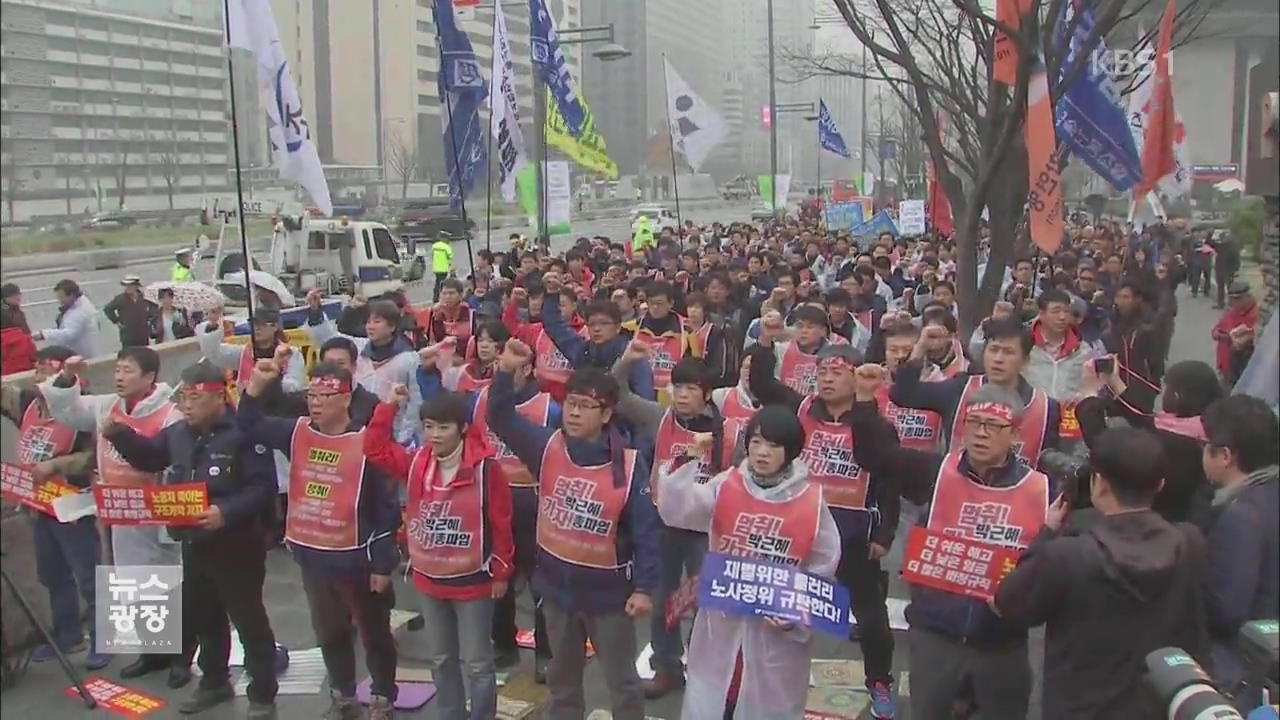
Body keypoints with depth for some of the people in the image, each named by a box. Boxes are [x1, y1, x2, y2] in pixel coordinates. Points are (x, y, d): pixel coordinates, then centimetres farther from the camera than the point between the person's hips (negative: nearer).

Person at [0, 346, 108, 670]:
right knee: (53, 576, 19)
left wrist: (56, 465, -26)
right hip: (38, 507, 8)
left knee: (89, 578, 0)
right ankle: (67, 635, 34)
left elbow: (95, 457, -21)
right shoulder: (26, 402, 3)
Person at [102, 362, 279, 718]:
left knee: (249, 621, 2)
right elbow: (149, 458, 21)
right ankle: (215, 682, 40)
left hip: (235, 546, -8)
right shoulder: (178, 432, 4)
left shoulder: (243, 433, -19)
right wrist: (120, 435, 3)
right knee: (201, 618, 21)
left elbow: (264, 486, -23)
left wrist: (227, 512, -34)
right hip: (193, 544, 8)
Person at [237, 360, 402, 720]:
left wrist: (382, 563, -13)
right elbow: (250, 425, 9)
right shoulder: (297, 432, -1)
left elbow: (388, 508, -14)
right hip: (312, 554, 6)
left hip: (356, 558, -5)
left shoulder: (367, 444, -17)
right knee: (329, 632, 21)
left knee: (374, 632, 12)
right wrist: (256, 384, -8)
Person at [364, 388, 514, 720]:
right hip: (429, 580, 6)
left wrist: (501, 571, -6)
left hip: (473, 581, -5)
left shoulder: (485, 467, -18)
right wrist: (389, 405, -6)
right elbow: (375, 447, 3)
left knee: (476, 663, 5)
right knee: (440, 660, 19)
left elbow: (501, 522, -12)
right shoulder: (416, 463, -2)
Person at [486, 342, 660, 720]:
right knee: (562, 675, 24)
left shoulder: (629, 463, -17)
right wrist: (505, 372, -24)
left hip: (608, 591, -4)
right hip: (557, 584, 4)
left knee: (622, 681, 12)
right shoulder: (547, 447, -6)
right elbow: (501, 419, -8)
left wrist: (644, 587, -17)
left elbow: (646, 529, -15)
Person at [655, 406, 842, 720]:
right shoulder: (726, 485, -4)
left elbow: (822, 569, -2)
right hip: (721, 619, 1)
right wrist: (689, 461, -23)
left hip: (779, 628, -1)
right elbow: (676, 512, -16)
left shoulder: (812, 500, -8)